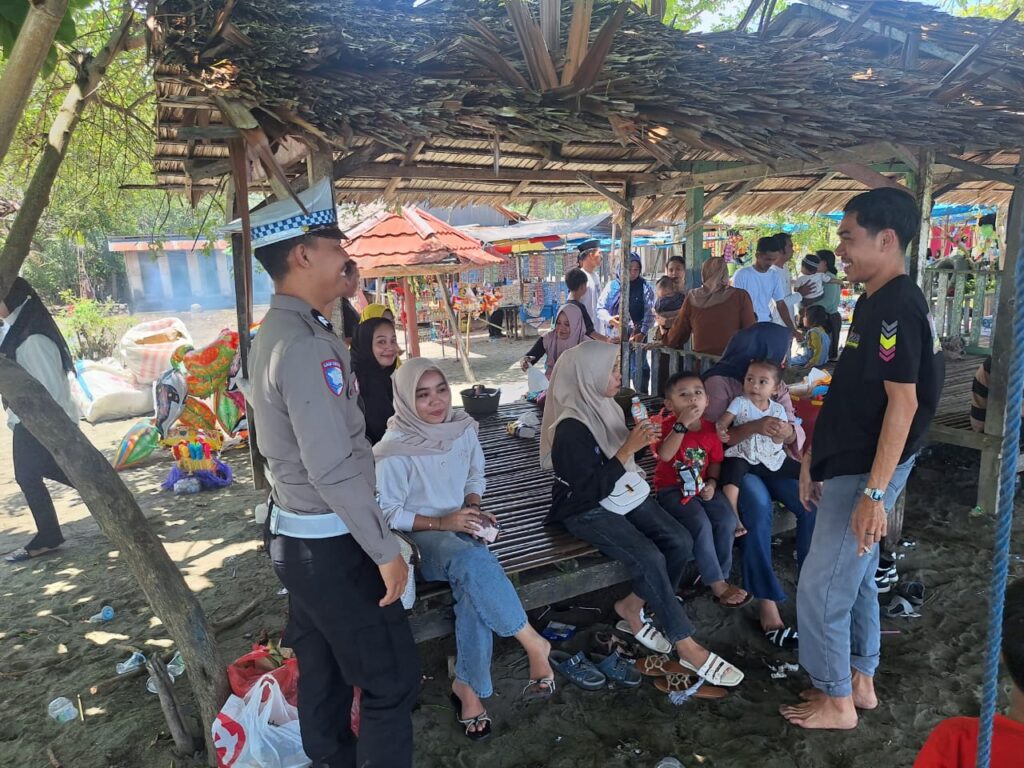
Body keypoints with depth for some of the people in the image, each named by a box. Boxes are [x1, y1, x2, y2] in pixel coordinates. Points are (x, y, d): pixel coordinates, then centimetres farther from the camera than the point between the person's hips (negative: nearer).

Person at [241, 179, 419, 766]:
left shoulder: (279, 328, 9)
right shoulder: (306, 344, -24)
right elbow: (334, 469, -27)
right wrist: (386, 550, -19)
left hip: (299, 536, 10)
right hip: (331, 542, -10)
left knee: (324, 672, 23)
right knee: (394, 680, 2)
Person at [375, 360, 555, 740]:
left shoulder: (463, 428, -2)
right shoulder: (395, 449, -16)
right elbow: (388, 513, -12)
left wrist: (473, 508, -5)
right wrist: (441, 523, -21)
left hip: (458, 527, 4)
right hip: (418, 537, -4)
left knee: (473, 584, -29)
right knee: (474, 562, -35)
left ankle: (468, 685, -12)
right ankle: (535, 644, -19)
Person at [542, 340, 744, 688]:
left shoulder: (605, 406, 5)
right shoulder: (570, 428, -21)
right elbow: (591, 489, -24)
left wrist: (639, 437, 2)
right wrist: (628, 448, -25)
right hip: (587, 509, -8)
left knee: (680, 542, -11)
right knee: (649, 557, -25)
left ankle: (632, 607, 6)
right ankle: (686, 646, -11)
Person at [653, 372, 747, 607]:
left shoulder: (710, 429, 3)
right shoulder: (667, 425, -11)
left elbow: (716, 461, 13)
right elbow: (665, 455, -30)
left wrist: (712, 482, -6)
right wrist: (682, 424, -33)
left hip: (702, 487, 5)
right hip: (672, 489, -5)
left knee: (727, 520, -17)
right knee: (701, 524, -26)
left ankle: (721, 575, 2)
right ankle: (717, 584, -13)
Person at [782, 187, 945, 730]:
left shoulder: (899, 306, -20)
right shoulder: (874, 302, 10)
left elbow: (903, 403, -24)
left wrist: (874, 492, -25)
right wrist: (814, 455, 19)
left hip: (865, 473, -10)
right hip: (847, 465, 10)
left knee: (821, 586, 0)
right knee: (855, 577, 19)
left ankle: (837, 701, 17)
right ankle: (859, 682, 34)